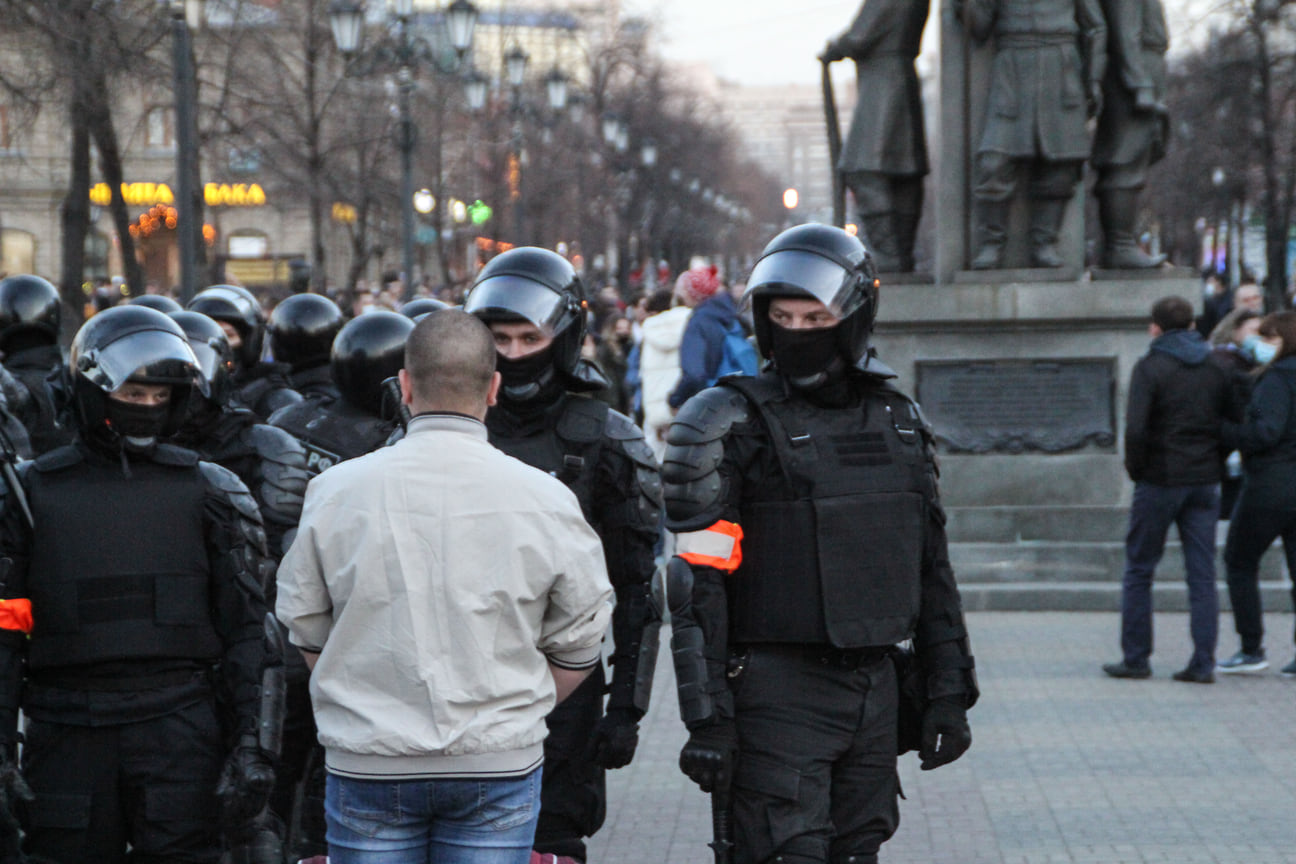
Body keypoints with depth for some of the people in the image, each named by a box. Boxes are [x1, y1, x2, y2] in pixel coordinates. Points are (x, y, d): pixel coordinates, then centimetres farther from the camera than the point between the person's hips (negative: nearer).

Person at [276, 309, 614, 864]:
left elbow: (308, 636, 5)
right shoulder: (545, 499, -5)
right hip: (500, 763, 0)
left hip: (369, 762, 0)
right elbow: (577, 649, 3)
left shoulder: (337, 491, -4)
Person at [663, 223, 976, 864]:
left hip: (875, 689, 5)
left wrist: (949, 691, 13)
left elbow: (931, 565, 16)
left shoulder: (898, 420, 11)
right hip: (779, 691, -5)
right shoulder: (738, 424, -6)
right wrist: (708, 718, -15)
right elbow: (698, 588, -9)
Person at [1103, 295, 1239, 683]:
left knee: (1139, 571, 7)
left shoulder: (1150, 367, -8)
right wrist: (1212, 460, 13)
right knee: (1202, 575, 6)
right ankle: (1203, 663, 1)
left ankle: (1135, 658, 8)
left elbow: (1136, 429, -19)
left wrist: (1136, 469, -5)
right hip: (1205, 483, 4)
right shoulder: (1215, 369, 8)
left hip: (1159, 481, -4)